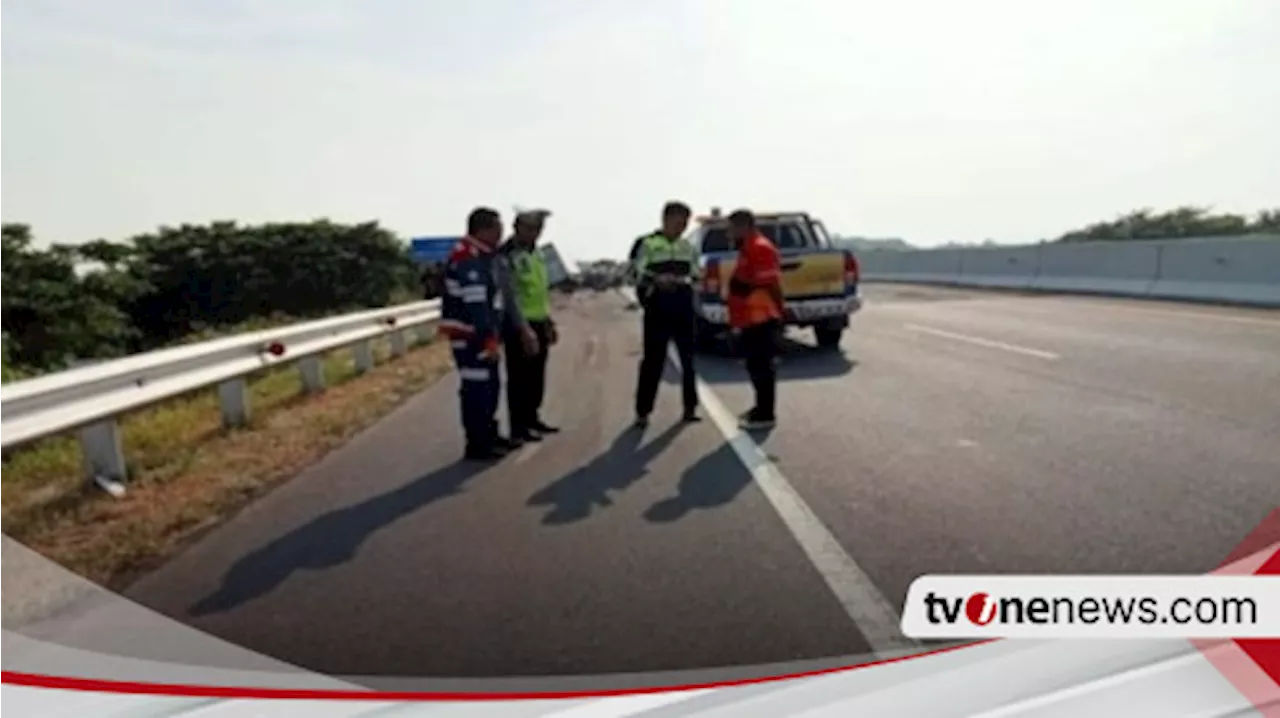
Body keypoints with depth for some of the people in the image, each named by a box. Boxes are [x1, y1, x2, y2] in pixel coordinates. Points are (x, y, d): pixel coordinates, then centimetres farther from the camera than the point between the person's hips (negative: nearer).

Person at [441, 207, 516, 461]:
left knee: (490, 385, 17)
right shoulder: (468, 258, -19)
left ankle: (488, 435, 30)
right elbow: (475, 303, -26)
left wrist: (491, 336, 22)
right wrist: (488, 339, -27)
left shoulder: (479, 255, 15)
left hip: (480, 334, 11)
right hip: (470, 335, -11)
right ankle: (478, 445, 2)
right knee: (477, 388, -6)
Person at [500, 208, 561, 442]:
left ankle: (532, 418, 28)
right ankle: (518, 427, 8)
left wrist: (549, 321, 19)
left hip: (539, 323, 8)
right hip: (518, 326, -8)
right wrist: (524, 330, -26)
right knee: (519, 377, -1)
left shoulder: (536, 252, 12)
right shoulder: (507, 255, -16)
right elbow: (511, 296, -22)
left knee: (537, 376, 15)